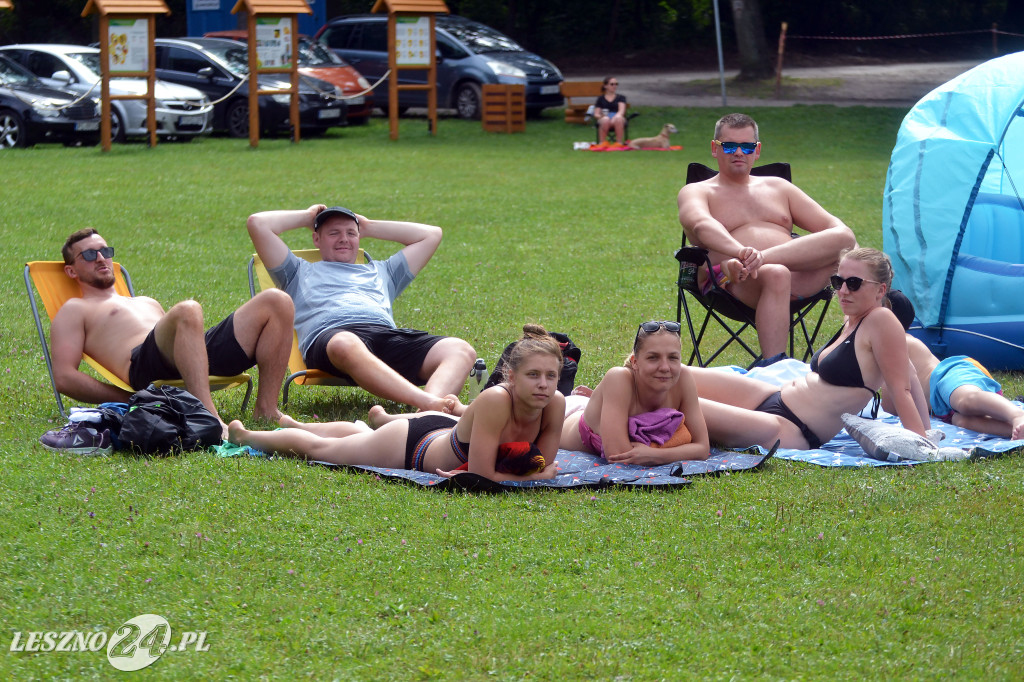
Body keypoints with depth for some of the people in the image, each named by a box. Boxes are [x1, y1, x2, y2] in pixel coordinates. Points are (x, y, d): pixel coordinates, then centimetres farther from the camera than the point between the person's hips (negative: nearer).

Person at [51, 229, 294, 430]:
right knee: (187, 311, -40)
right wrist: (130, 400, -5)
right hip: (145, 362, -7)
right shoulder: (74, 310, 22)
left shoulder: (148, 303, 43)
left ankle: (266, 410, -17)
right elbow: (64, 377, 6)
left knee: (277, 303, -11)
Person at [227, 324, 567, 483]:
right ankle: (243, 434, 47)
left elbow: (545, 466, -14)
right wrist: (532, 476, -35)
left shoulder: (554, 405, -27)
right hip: (410, 443, -5)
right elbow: (482, 476, -42)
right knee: (318, 447, 22)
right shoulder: (495, 400, -44)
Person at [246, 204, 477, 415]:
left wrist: (369, 226, 49)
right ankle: (428, 404, -64)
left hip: (388, 335, 4)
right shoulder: (300, 272, 35)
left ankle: (434, 404, -58)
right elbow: (257, 223, 28)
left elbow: (431, 234, 49)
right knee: (345, 345, -45)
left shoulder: (380, 272, 44)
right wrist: (307, 217, 42)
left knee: (460, 350, -25)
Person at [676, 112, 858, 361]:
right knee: (776, 275, -38)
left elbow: (841, 233, 16)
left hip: (799, 278, 4)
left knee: (843, 242, -23)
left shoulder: (778, 188, 28)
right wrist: (741, 252, -34)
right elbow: (701, 225, -11)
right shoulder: (697, 192, 16)